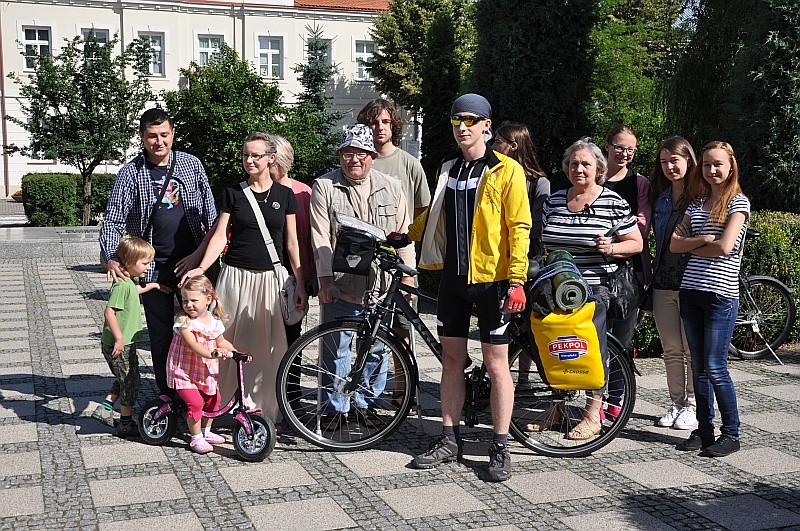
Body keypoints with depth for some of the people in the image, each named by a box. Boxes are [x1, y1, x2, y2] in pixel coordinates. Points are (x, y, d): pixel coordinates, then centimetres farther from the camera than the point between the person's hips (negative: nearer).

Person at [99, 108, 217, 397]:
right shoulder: (130, 172, -2)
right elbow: (113, 220, -6)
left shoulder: (191, 164, 3)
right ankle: (167, 393, 20)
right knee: (161, 335, 7)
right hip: (154, 267, -1)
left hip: (192, 262, 1)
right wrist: (111, 258, -22)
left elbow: (210, 212, 8)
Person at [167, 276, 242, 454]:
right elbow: (192, 344, -29)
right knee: (195, 402, -18)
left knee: (212, 399, 15)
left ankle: (205, 431, 37)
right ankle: (196, 438, -1)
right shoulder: (183, 320, -18)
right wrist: (213, 353, -42)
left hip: (206, 371, 6)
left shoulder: (214, 320, 1)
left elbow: (221, 342, 14)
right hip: (184, 371, -6)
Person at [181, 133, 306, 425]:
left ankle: (265, 410, 11)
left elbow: (291, 242, 7)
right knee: (232, 342, -1)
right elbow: (220, 236, 0)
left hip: (270, 278, 0)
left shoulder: (285, 195, 6)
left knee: (268, 346, 2)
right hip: (236, 276, 0)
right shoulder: (233, 193, 4)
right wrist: (201, 268, -15)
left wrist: (300, 283, 3)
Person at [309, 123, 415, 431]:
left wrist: (408, 275, 4)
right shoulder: (324, 187, 1)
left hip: (381, 288, 2)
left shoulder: (391, 188, 9)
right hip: (340, 287, -2)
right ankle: (336, 408, 17)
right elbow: (321, 238, -5)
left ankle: (367, 404, 25)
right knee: (335, 349, 3)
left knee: (377, 349, 9)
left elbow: (403, 235, 10)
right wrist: (325, 279, -13)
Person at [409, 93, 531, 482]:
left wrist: (517, 280, -17)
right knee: (451, 359, 10)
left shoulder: (506, 171, -6)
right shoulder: (448, 170, 11)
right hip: (453, 277, 6)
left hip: (491, 279, -5)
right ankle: (449, 439, 21)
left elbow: (519, 228, -10)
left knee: (495, 364, 1)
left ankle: (500, 448, 10)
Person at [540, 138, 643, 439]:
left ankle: (593, 416, 11)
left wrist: (611, 248, -18)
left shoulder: (613, 203, -3)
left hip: (596, 290, -5)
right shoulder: (553, 201, 11)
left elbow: (636, 244, -1)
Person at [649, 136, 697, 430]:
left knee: (692, 350, 3)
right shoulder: (659, 197, 12)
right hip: (663, 282, 6)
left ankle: (692, 406, 13)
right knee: (671, 351, 11)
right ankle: (675, 404, 21)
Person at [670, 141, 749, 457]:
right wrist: (703, 240, -10)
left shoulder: (738, 203, -1)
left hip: (721, 294, -5)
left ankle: (731, 434, 6)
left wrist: (692, 247, 0)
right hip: (691, 291, 6)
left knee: (715, 367, -6)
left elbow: (724, 247, -14)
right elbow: (674, 244, 5)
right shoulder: (696, 203, 14)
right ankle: (704, 430, 17)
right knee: (698, 366, 9)